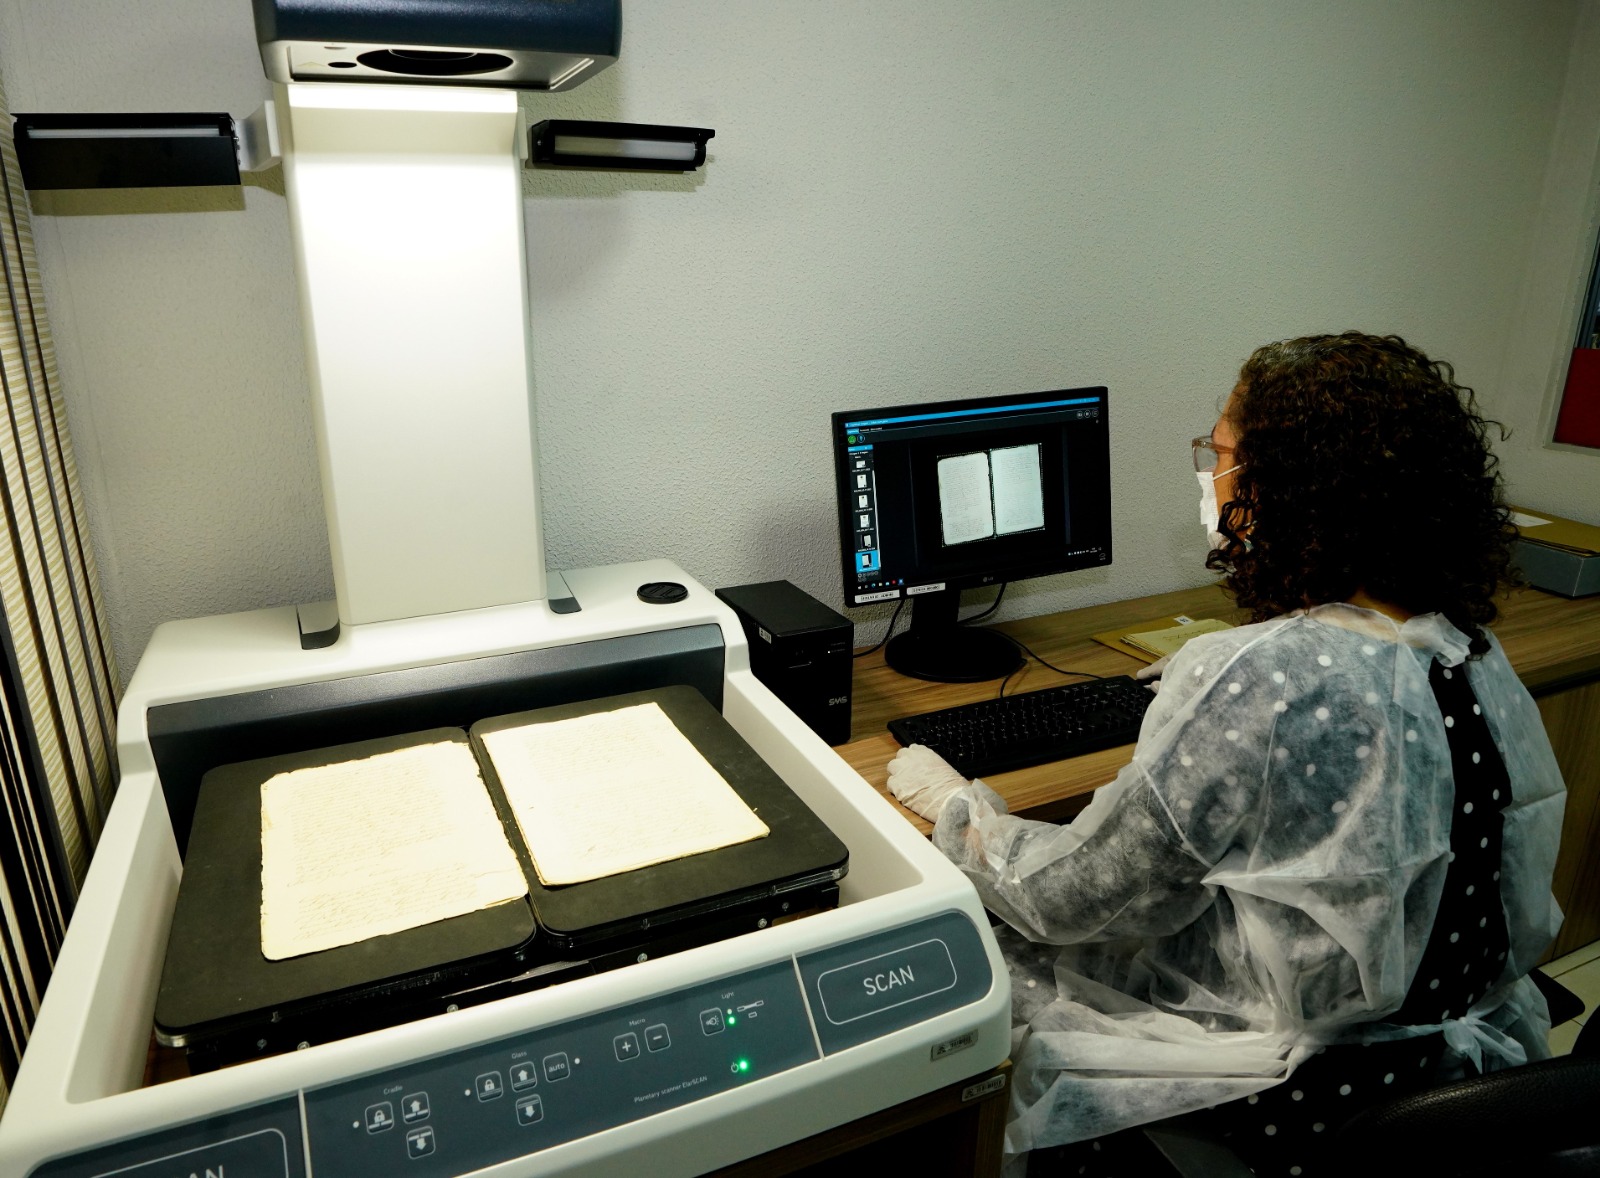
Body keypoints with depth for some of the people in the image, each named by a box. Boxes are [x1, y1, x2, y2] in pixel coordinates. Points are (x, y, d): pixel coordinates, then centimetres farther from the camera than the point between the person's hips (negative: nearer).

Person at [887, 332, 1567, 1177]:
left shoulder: (1253, 680, -31)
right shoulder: (1473, 651, -6)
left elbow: (1072, 897, -21)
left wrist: (954, 805, -4)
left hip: (1303, 1089, -7)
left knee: (999, 974, 12)